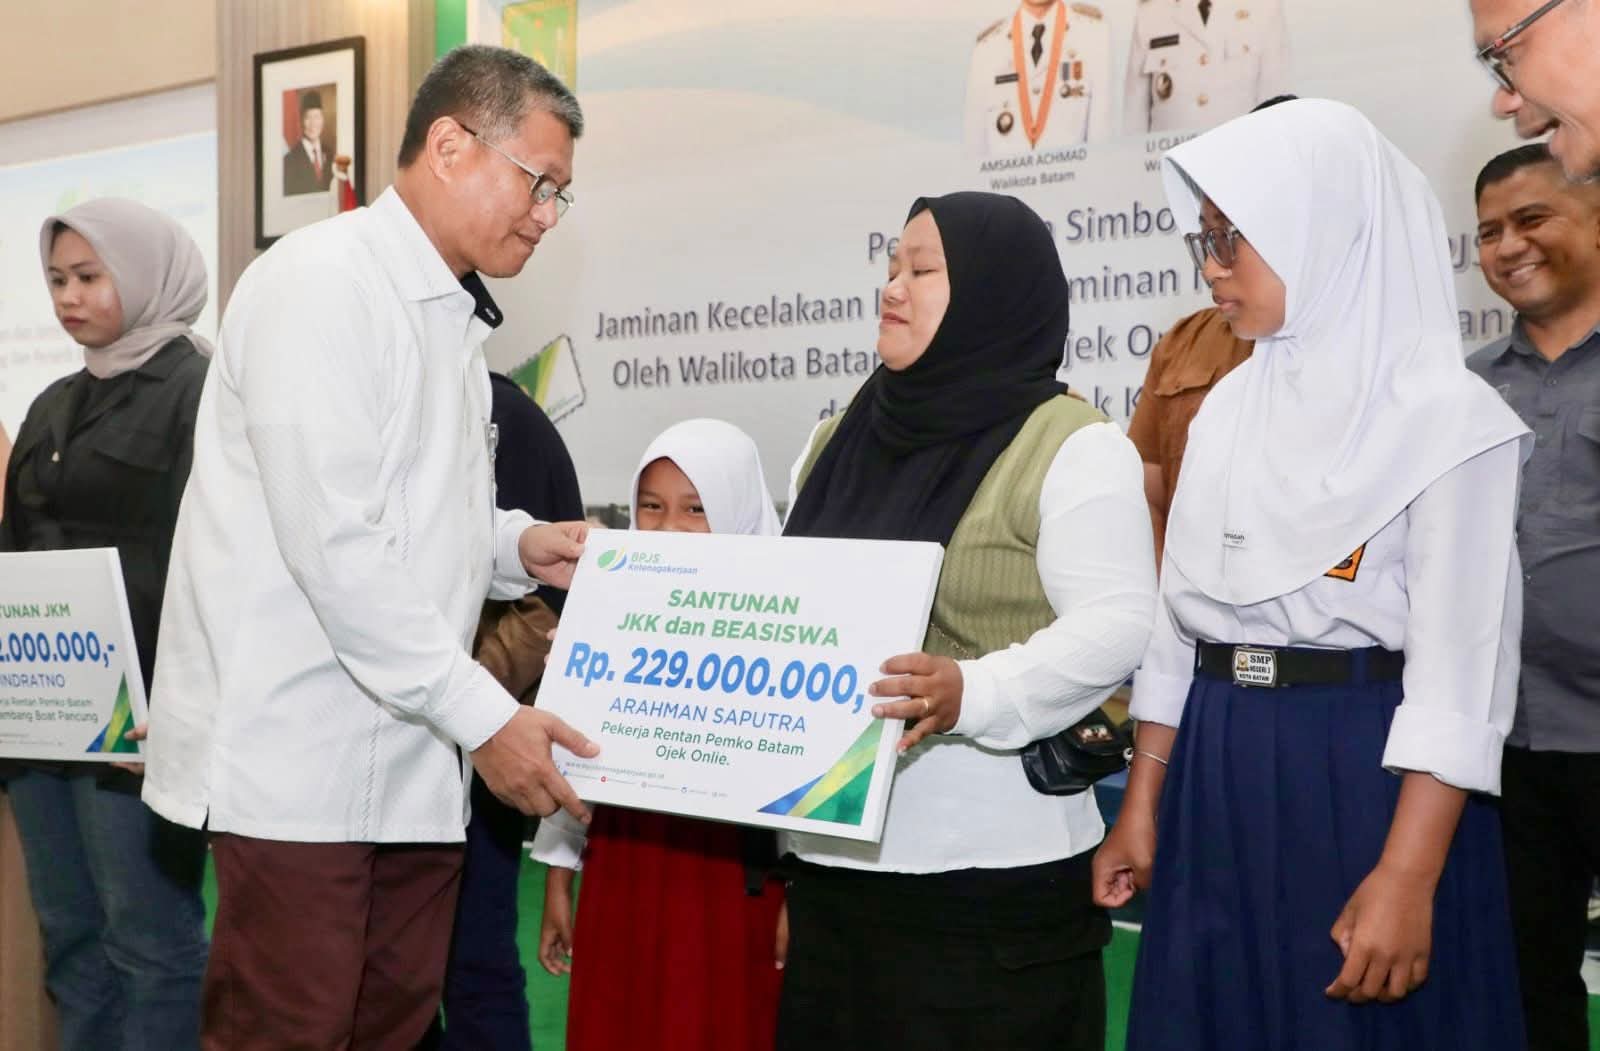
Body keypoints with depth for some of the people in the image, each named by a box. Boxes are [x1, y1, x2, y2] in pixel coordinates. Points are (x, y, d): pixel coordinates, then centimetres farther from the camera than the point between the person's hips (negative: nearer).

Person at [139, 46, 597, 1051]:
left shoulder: (451, 317, 17)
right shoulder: (323, 283, -12)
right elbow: (336, 545, -20)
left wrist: (518, 546, 4)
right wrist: (484, 715, -19)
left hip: (413, 763, 9)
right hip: (300, 758, -9)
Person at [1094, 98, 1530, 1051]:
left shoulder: (1444, 414, -10)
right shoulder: (1230, 408, 9)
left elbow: (1458, 670, -15)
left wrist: (1407, 877, -20)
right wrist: (1141, 809, 12)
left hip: (1367, 777, -6)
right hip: (1218, 776, 6)